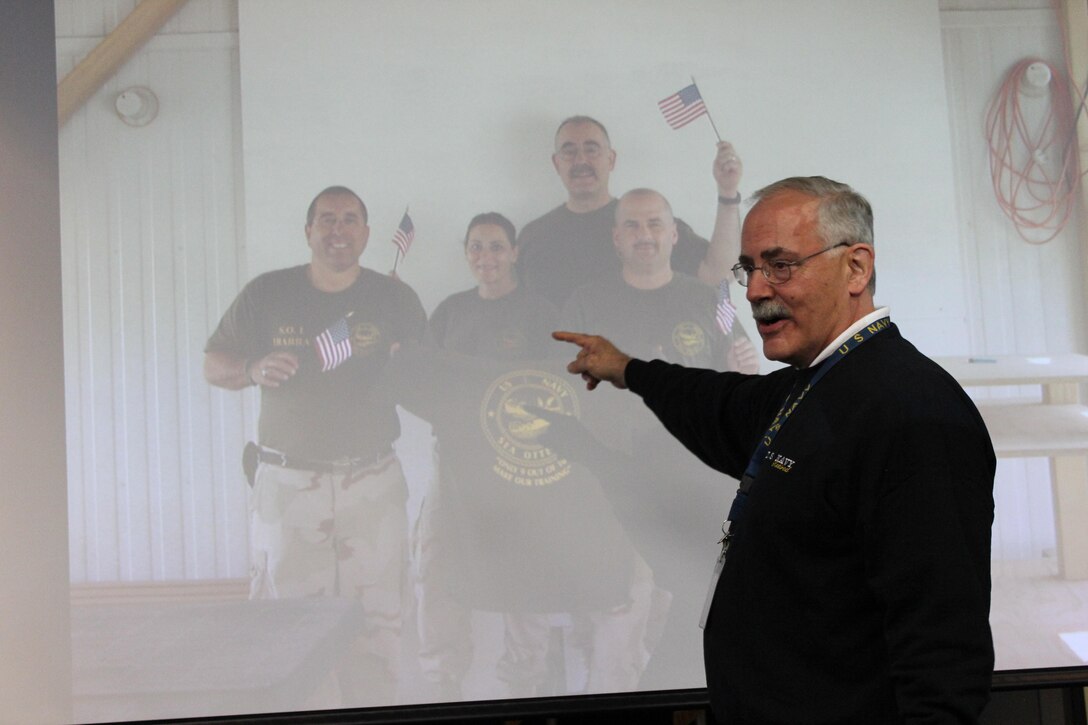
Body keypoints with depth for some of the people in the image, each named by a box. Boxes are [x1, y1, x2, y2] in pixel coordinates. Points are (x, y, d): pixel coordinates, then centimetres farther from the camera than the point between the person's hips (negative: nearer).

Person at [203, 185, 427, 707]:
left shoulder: (394, 298, 6)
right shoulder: (267, 294, 4)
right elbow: (212, 364, 10)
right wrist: (254, 369, -11)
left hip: (371, 482, 1)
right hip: (286, 482, 0)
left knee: (376, 620, 1)